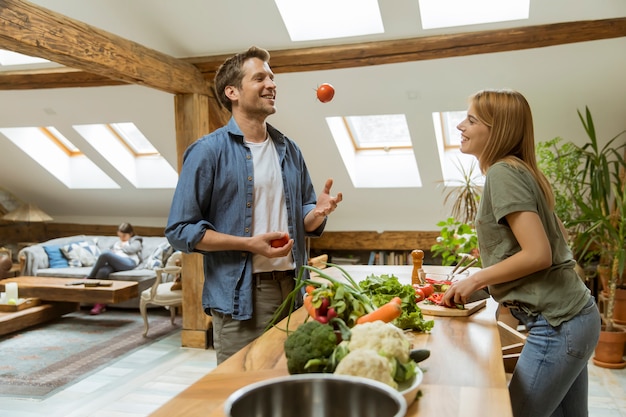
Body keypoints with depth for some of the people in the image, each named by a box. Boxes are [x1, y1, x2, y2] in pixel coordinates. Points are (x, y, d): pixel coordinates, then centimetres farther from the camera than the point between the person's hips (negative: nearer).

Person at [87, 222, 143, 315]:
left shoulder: (136, 241, 24)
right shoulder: (117, 243, 40)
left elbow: (132, 249, 2)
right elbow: (111, 253, 28)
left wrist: (123, 246, 16)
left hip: (128, 263, -5)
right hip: (114, 263, 5)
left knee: (105, 254, -30)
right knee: (102, 271, -33)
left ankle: (89, 279, -16)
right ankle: (100, 304, -37)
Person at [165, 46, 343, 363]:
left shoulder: (289, 150, 12)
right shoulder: (208, 151, -7)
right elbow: (180, 230, -9)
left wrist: (318, 212, -7)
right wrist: (249, 244, -18)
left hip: (293, 290, 6)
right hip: (239, 299, -5)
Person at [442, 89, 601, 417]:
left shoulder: (503, 173, -16)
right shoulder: (519, 170, 12)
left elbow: (538, 254, -22)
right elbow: (558, 236, 18)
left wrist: (476, 279, -12)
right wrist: (490, 266, 15)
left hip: (557, 325, -9)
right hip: (572, 316, 9)